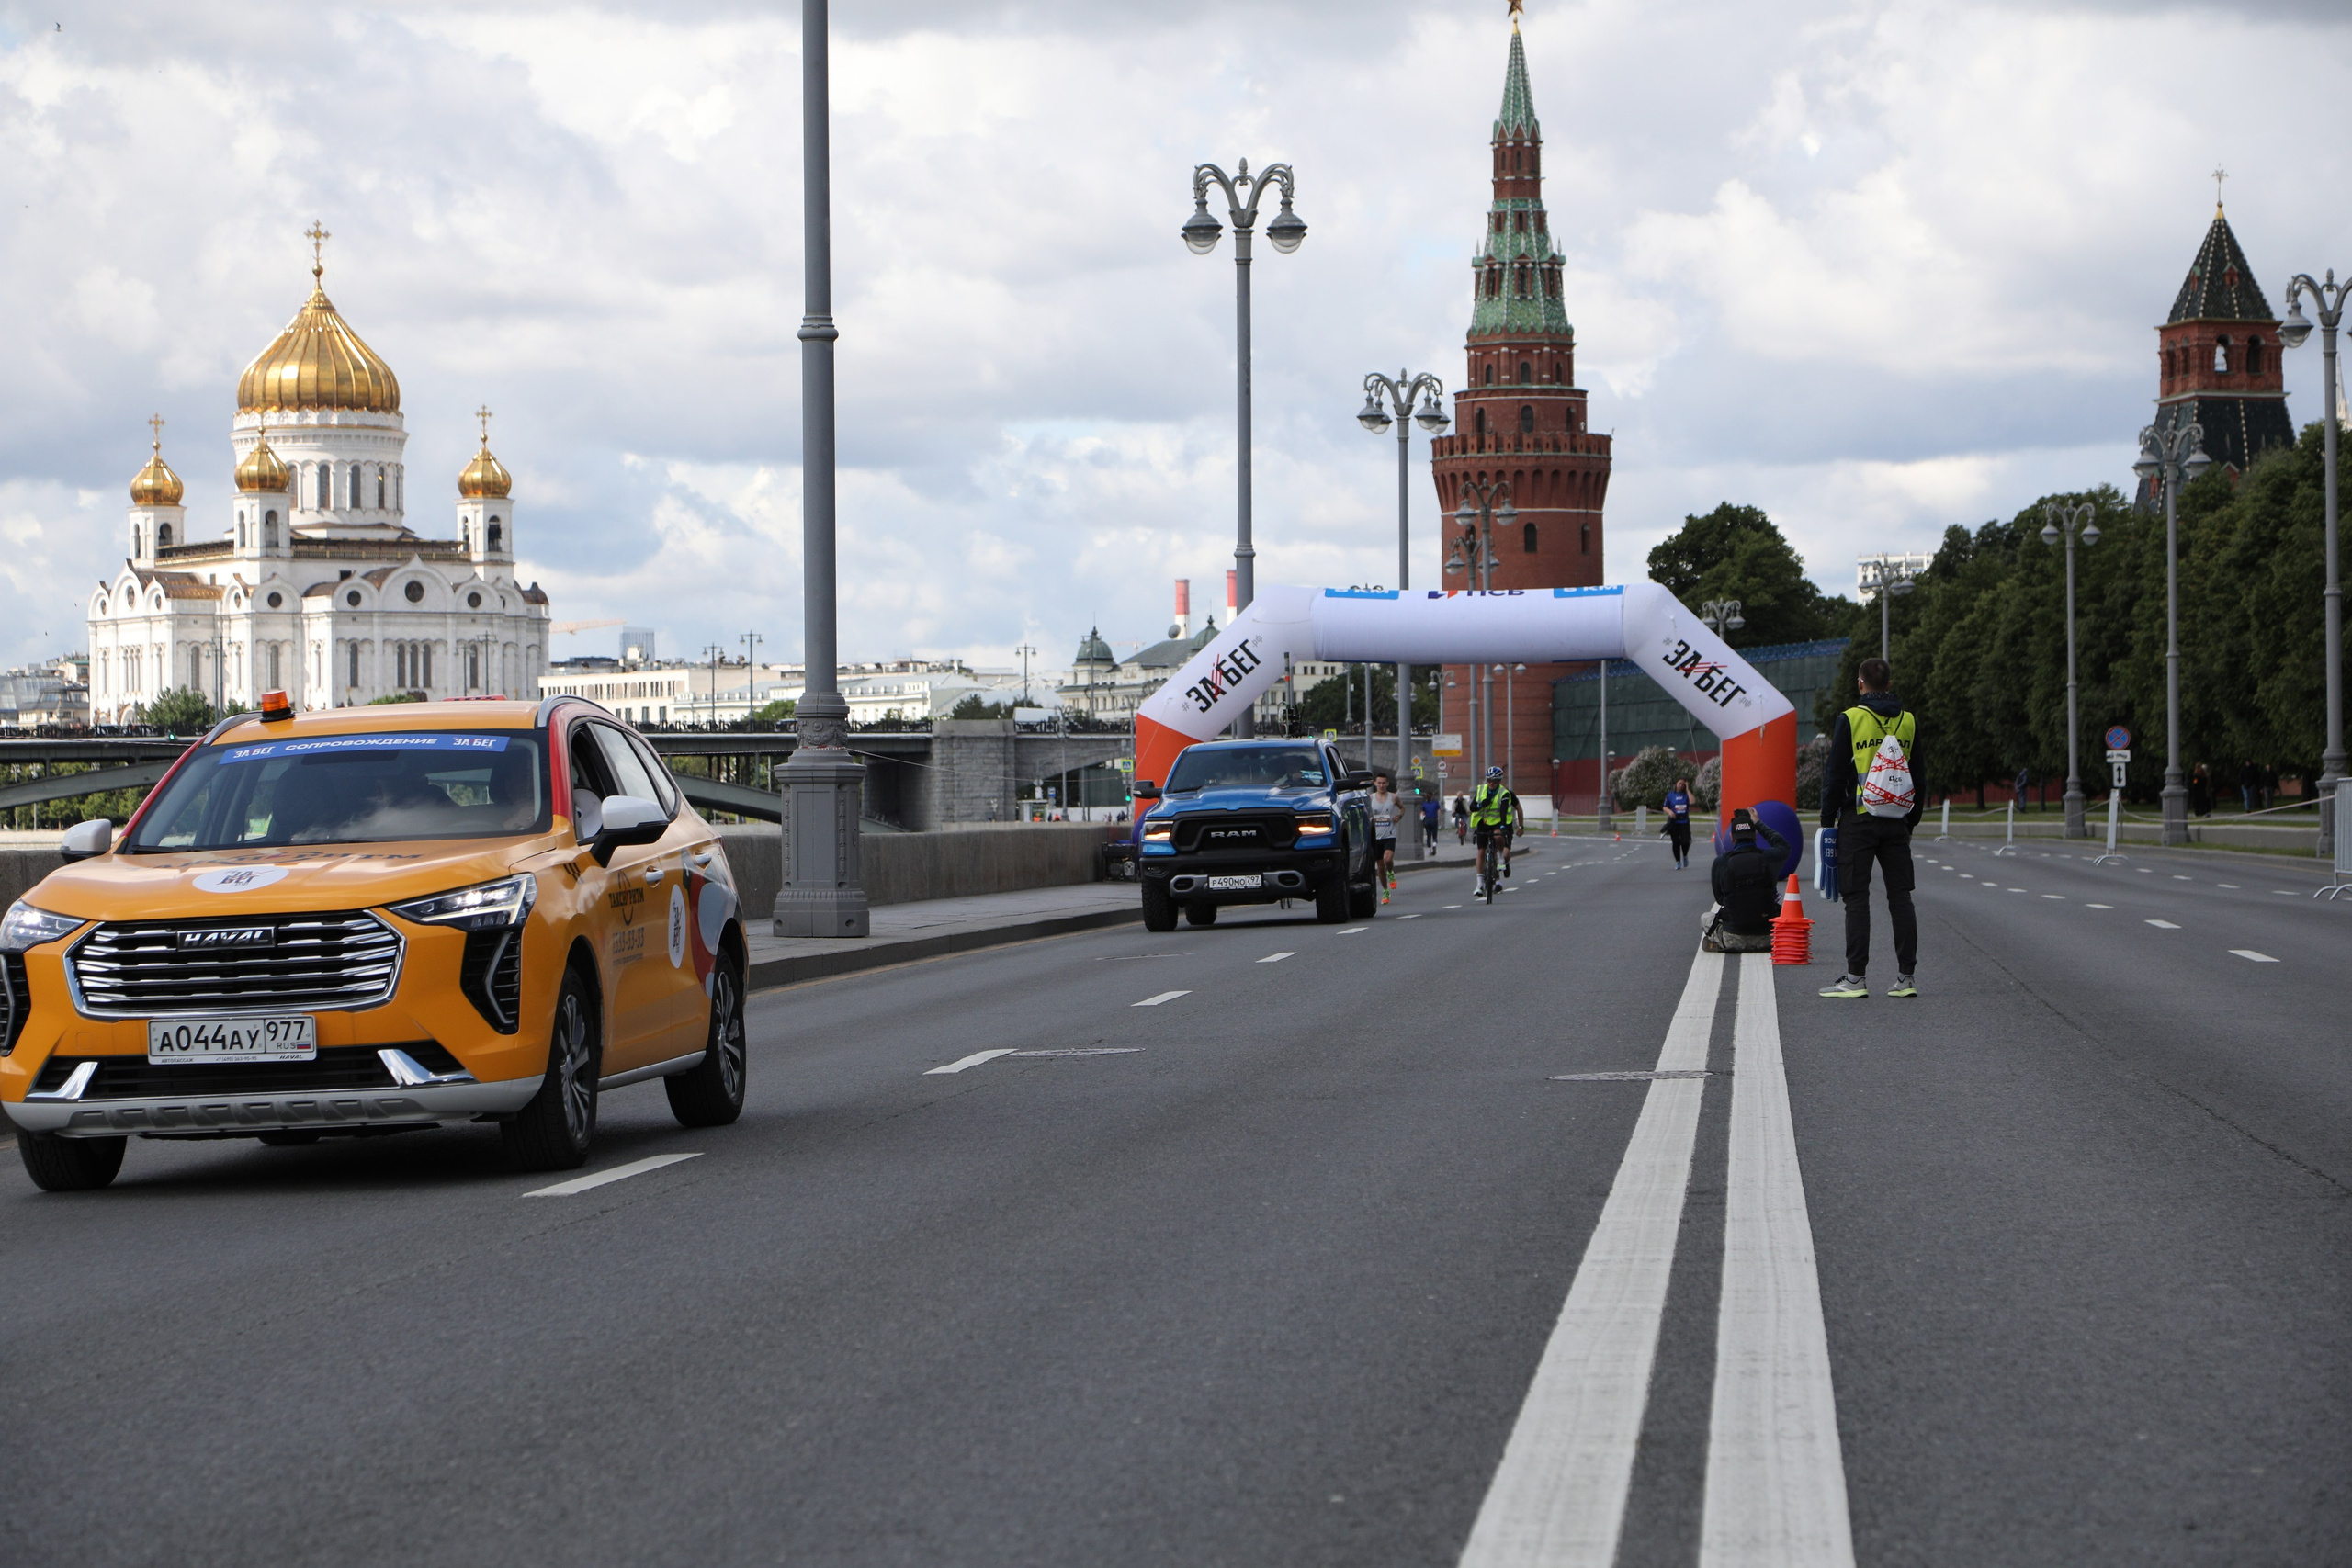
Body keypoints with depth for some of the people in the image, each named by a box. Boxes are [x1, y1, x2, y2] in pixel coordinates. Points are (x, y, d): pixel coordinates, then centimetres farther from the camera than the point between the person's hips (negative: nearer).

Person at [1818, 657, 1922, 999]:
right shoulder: (1909, 721, 8)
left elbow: (1835, 776, -6)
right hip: (1896, 823, 4)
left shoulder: (1850, 720, -6)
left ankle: (1855, 977, -6)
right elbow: (1919, 777, 14)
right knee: (1900, 897, 6)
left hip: (1858, 820, -4)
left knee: (1856, 897, -3)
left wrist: (1828, 819, 1)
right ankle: (1906, 977, 5)